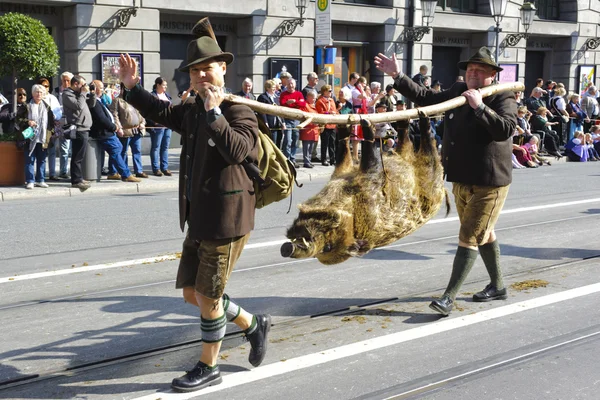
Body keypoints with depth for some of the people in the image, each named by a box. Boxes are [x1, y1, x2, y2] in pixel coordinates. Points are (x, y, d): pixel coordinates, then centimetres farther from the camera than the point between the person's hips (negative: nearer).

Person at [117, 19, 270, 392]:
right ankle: (254, 325, 33)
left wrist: (214, 112, -26)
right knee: (193, 293, 15)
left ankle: (208, 367, 19)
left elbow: (237, 150, -29)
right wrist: (133, 88, 15)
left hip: (226, 218, -9)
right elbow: (160, 111, 29)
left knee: (207, 296, 0)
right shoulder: (192, 112, 12)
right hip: (199, 218, 9)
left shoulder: (239, 111, -11)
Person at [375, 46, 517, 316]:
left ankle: (449, 297, -9)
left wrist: (480, 107, -31)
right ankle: (497, 286, 35)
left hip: (490, 182, -8)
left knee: (470, 238, -9)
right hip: (461, 179, 8)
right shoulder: (457, 91, 9)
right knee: (484, 234, 19)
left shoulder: (503, 98, -10)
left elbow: (506, 129, -26)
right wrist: (397, 76, 5)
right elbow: (425, 97, 11)